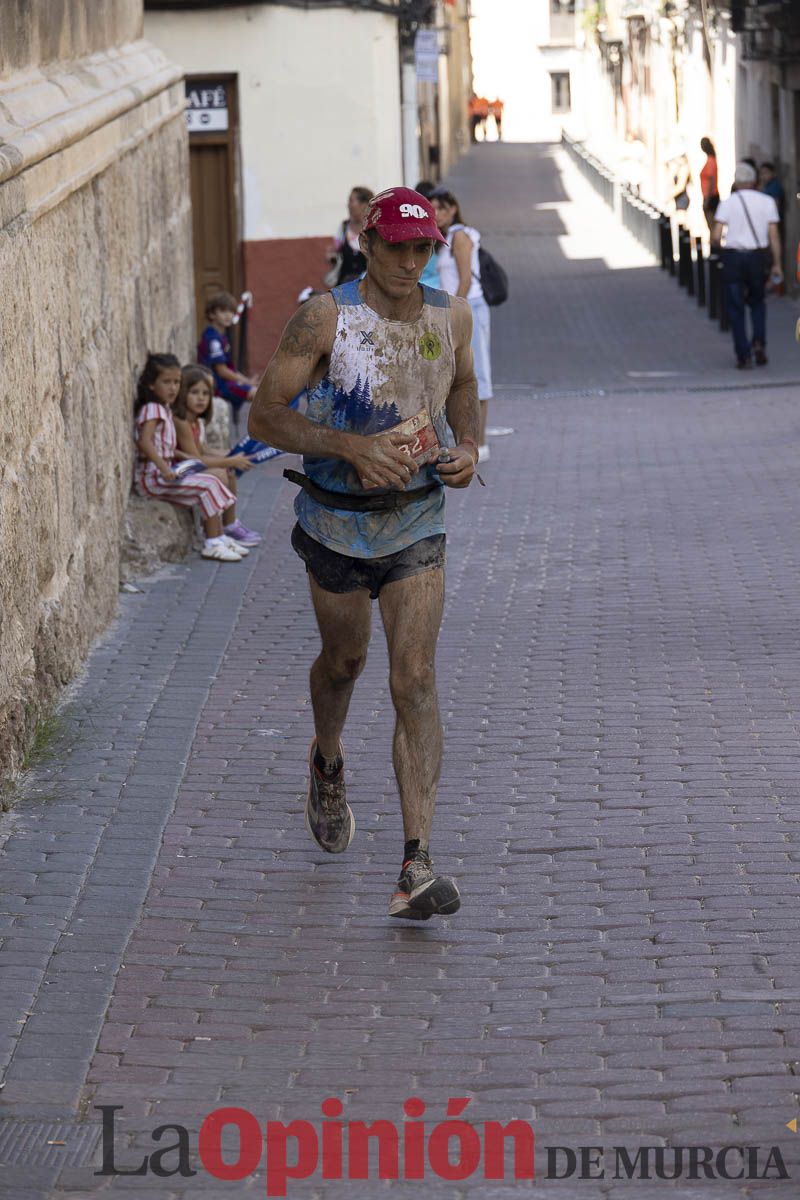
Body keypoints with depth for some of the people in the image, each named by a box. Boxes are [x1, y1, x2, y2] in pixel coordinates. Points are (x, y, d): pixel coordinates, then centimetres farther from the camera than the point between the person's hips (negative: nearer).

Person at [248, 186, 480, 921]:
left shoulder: (451, 318, -3)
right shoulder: (325, 319, -15)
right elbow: (265, 414, -15)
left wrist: (469, 443, -3)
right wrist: (354, 447, -28)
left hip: (418, 524, 1)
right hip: (337, 522, -1)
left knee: (415, 681, -11)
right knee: (344, 660, 20)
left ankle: (417, 867, -16)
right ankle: (327, 764, 56)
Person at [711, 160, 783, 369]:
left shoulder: (727, 203, -3)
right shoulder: (767, 202, 1)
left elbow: (715, 237, -9)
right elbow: (774, 235, -2)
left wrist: (715, 242, 14)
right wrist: (777, 264, 3)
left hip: (733, 257, -2)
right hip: (758, 257, 2)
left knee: (736, 307, 7)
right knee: (757, 302, 20)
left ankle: (743, 354, 3)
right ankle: (759, 342, -2)